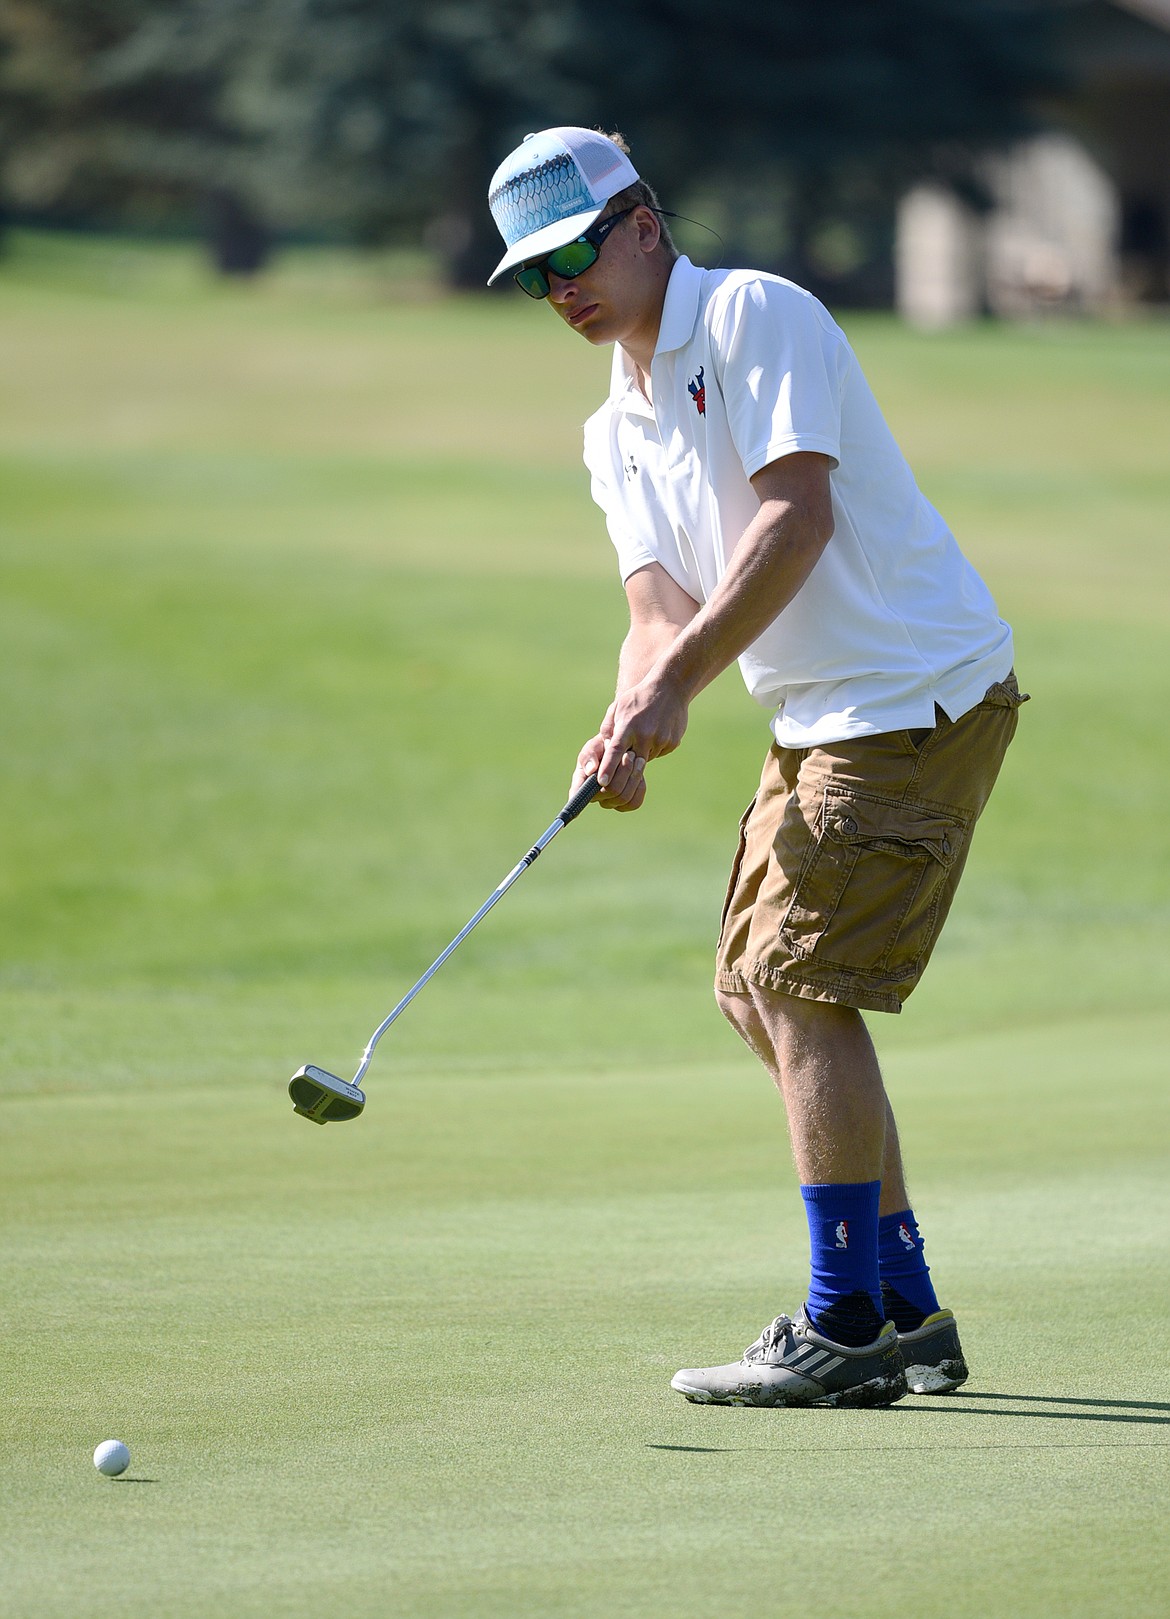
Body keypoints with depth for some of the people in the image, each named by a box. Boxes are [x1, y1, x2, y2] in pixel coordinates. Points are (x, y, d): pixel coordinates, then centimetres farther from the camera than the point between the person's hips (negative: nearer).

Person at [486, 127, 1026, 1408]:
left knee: (803, 984, -13)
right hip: (820, 717, 10)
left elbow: (798, 514, -22)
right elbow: (663, 604, 3)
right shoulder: (617, 431, 14)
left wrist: (678, 680, -27)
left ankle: (846, 1332, -8)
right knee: (756, 992, 10)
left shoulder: (755, 315, -11)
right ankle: (906, 1311, 17)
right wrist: (629, 722, -19)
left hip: (918, 696, -10)